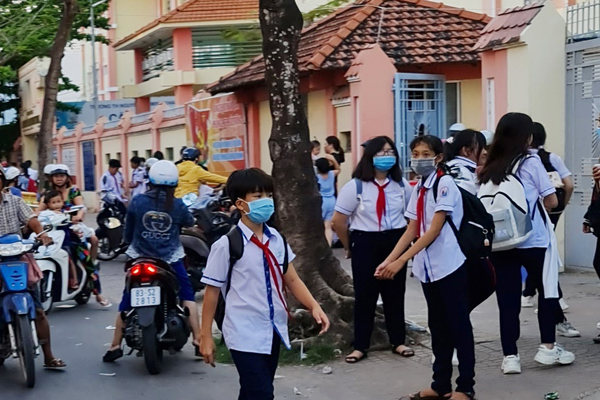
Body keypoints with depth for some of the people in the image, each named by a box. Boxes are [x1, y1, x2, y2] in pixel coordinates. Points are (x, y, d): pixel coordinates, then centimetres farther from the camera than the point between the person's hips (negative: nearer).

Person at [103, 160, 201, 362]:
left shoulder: (137, 202, -5)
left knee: (127, 302, 11)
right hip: (171, 260, -1)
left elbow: (128, 232, 3)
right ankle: (198, 340, 8)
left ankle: (115, 346, 13)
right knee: (188, 297, 13)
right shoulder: (177, 205, -6)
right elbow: (190, 222, 12)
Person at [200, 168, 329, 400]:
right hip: (245, 334, -6)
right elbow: (212, 291, -8)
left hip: (273, 331, 6)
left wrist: (314, 306, -8)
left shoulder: (276, 239, 4)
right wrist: (206, 336, -6)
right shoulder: (226, 245, -13)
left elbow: (292, 279, 9)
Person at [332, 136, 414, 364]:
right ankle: (360, 346, 13)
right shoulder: (356, 186, -9)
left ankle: (398, 342, 24)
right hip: (366, 244, -3)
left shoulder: (402, 184, 1)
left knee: (395, 294, 11)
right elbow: (338, 221, -6)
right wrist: (350, 247, 3)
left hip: (396, 242, 3)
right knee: (365, 296, 4)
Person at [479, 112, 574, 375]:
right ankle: (548, 347, 16)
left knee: (507, 299, 6)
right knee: (547, 290, 15)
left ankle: (510, 357, 8)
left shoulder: (490, 168, 6)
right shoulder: (531, 162, -5)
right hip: (533, 241, -4)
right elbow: (551, 201, -5)